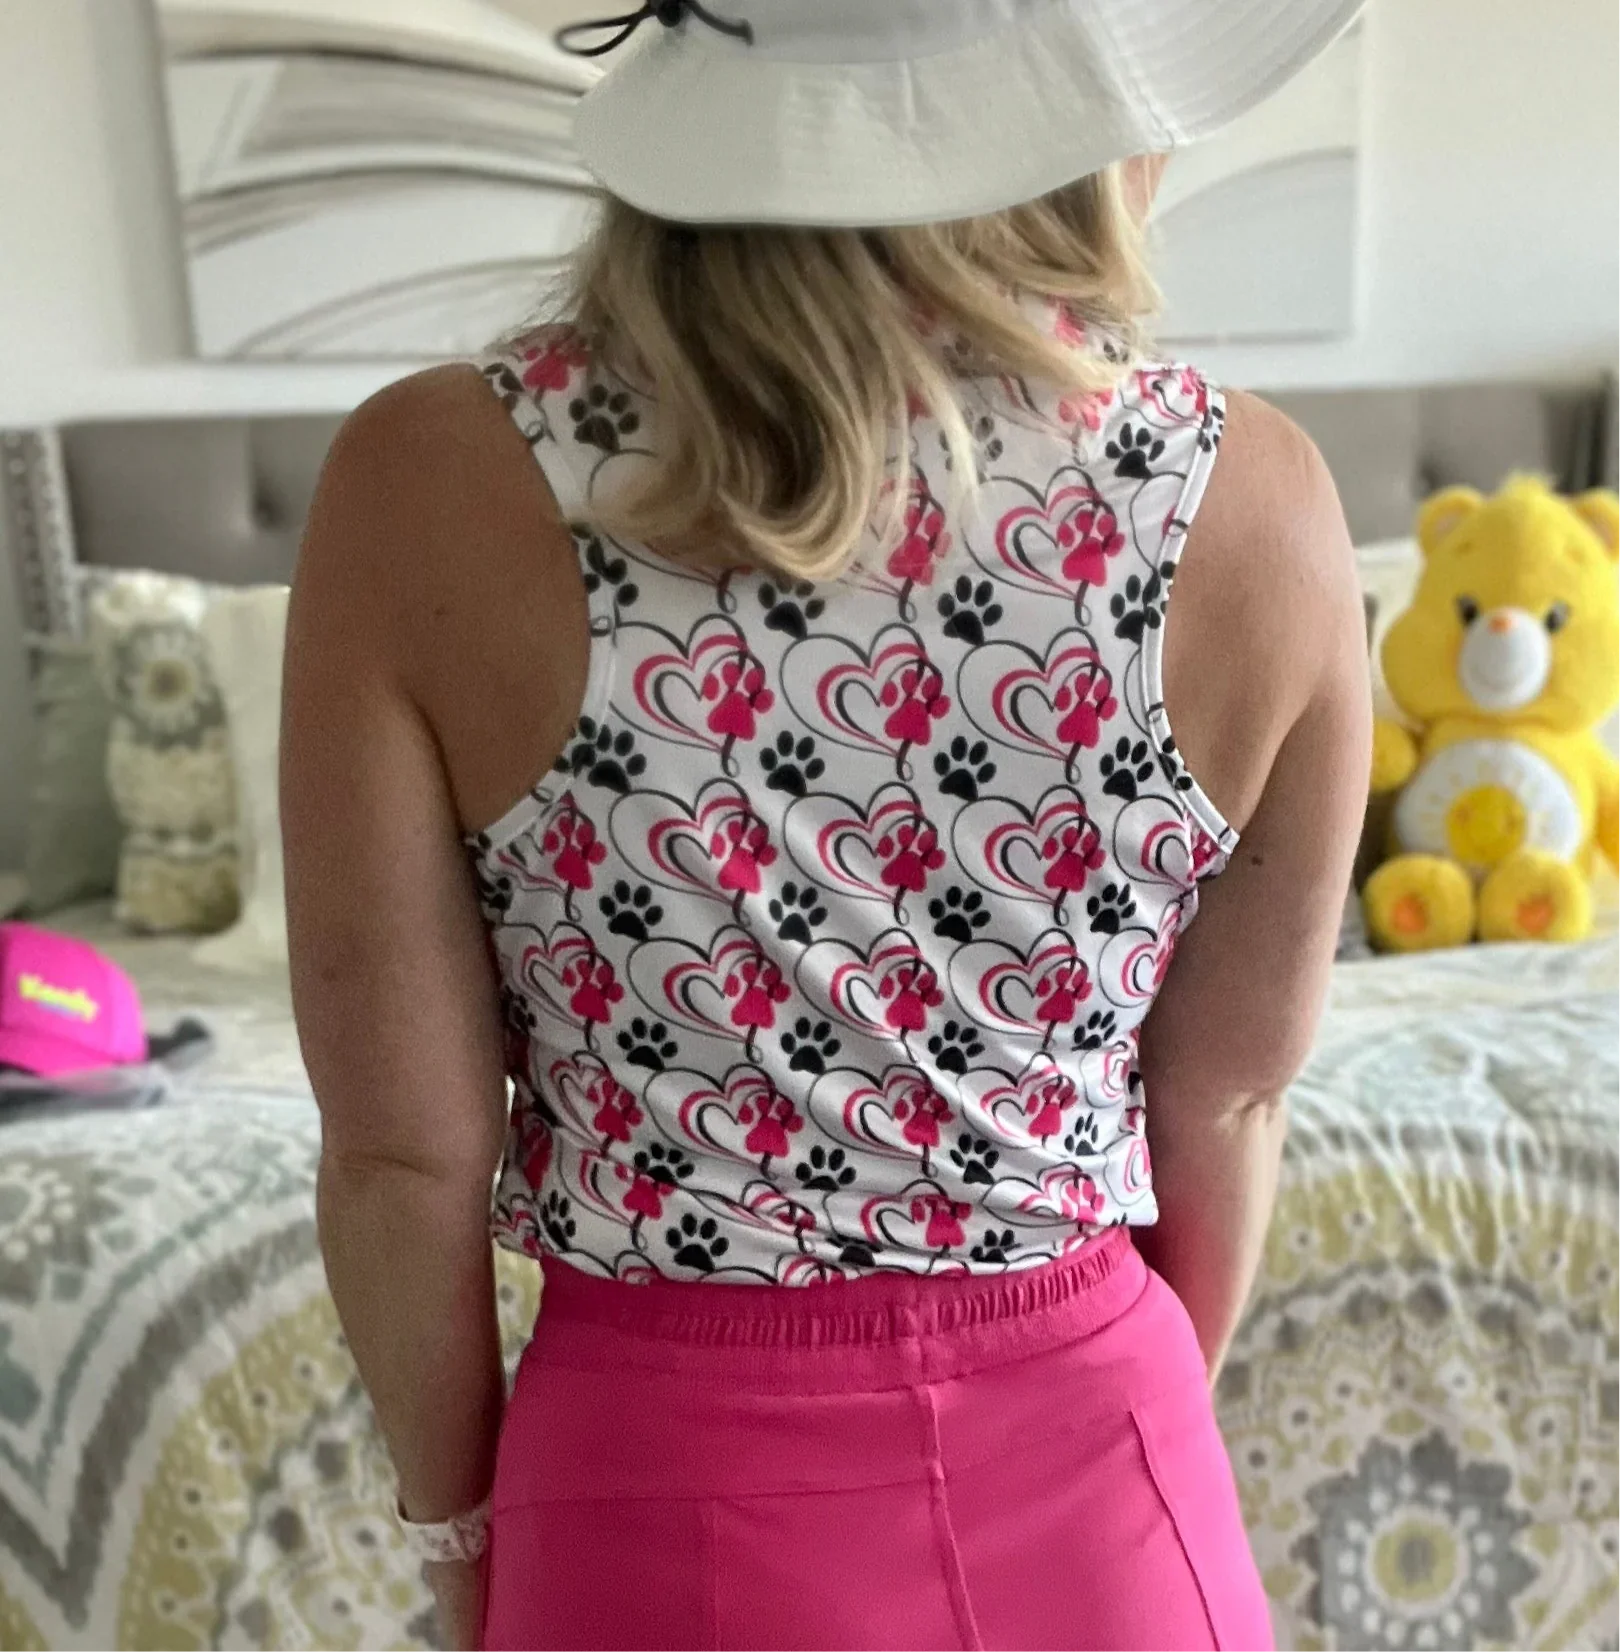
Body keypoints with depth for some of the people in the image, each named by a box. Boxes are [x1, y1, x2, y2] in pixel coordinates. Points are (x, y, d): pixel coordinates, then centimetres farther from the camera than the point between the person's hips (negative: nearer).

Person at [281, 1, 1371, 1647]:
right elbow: (1226, 1106, -4)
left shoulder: (431, 483, -19)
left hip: (664, 1492, -1)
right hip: (1086, 1482, 2)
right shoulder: (1247, 498, -15)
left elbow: (403, 1151, -12)